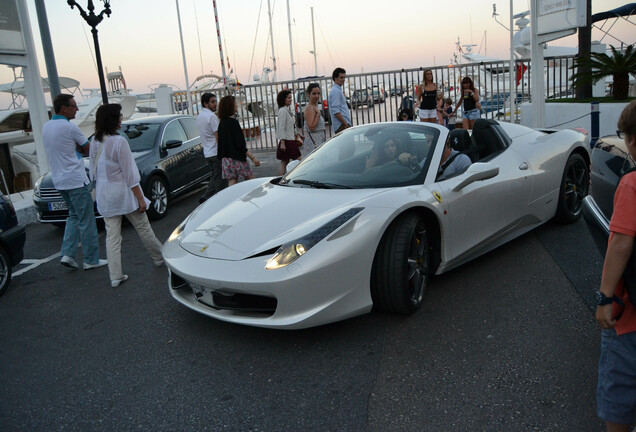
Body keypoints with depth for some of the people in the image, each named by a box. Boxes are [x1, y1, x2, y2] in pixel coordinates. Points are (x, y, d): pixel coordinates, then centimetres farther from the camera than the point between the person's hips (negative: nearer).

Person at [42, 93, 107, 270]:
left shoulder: (46, 127, 12)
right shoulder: (69, 127, -14)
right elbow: (89, 149, -4)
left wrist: (76, 147, 2)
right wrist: (81, 148, 14)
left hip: (59, 181, 9)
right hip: (75, 180, -9)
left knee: (74, 216, 19)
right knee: (86, 220, 0)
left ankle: (68, 254, 11)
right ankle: (91, 260, 5)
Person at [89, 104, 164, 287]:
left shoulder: (95, 142, 3)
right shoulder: (119, 142, -17)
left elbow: (93, 171, 11)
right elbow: (129, 174, -16)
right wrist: (140, 198, -12)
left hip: (104, 195, 6)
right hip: (123, 192, -6)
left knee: (112, 236, 7)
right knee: (143, 228, 12)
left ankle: (115, 276, 8)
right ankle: (160, 257, 29)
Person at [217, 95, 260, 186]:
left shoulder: (221, 123, 9)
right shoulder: (233, 122, -14)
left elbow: (221, 143, 13)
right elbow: (240, 144, -18)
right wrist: (253, 157, -17)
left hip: (226, 159, 8)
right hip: (237, 158, -8)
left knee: (231, 183, 7)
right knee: (251, 181, 6)